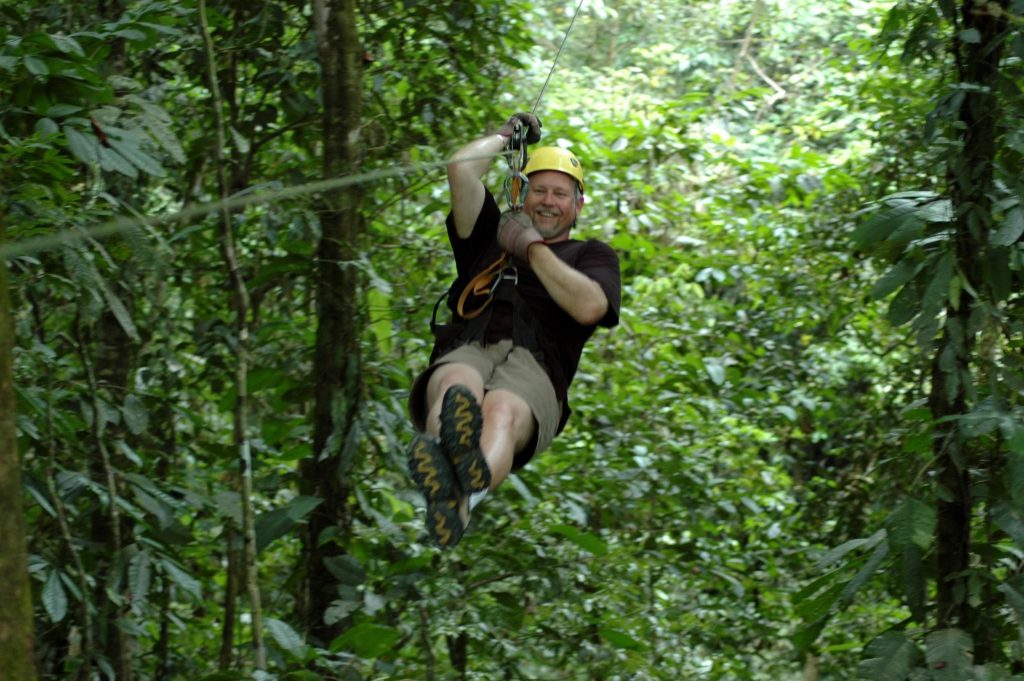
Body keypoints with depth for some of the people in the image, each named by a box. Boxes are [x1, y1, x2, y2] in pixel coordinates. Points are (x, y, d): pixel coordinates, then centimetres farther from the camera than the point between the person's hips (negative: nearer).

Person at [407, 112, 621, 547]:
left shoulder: (592, 255, 30)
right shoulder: (491, 237, 38)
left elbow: (588, 307, 6)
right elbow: (460, 169, 25)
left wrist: (531, 247, 12)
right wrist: (508, 134, 42)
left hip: (533, 366, -2)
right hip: (466, 351, 2)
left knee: (503, 410, -42)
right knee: (459, 387, -41)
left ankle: (462, 500, -79)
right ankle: (442, 453, -80)